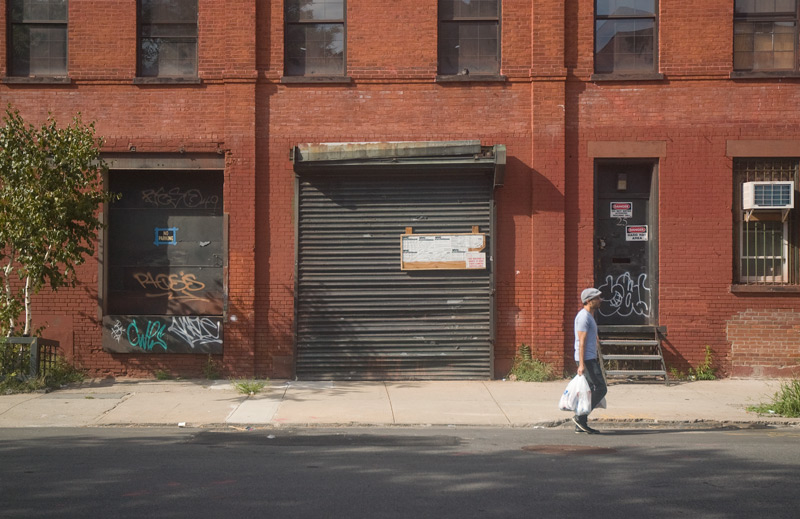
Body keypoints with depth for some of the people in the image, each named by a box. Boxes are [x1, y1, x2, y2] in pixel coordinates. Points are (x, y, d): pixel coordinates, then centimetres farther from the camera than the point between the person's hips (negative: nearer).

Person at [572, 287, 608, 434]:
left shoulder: (589, 316, 19)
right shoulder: (584, 316, -13)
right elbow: (581, 342, -19)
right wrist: (581, 364, -23)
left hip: (590, 358, 10)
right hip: (586, 359, -10)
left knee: (589, 391, 9)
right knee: (600, 389, -11)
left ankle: (580, 425, 10)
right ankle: (580, 417, -9)